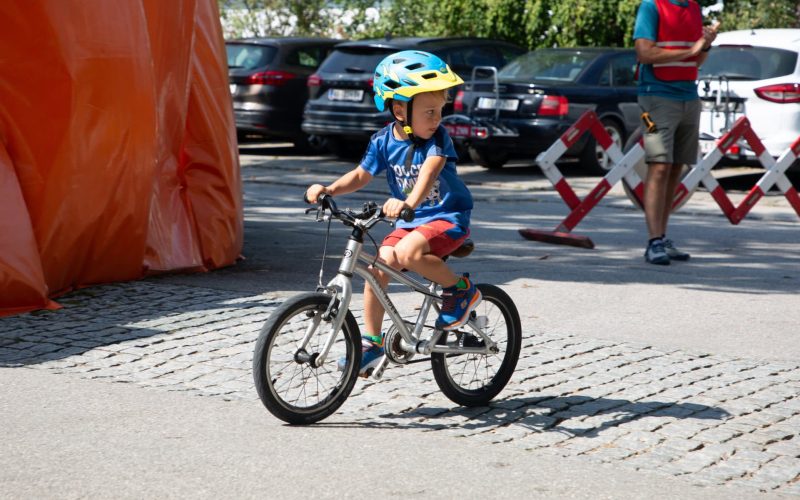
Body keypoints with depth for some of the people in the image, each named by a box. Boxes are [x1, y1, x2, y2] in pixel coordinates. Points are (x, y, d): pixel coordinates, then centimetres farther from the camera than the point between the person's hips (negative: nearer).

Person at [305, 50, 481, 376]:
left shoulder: (437, 137, -15)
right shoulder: (384, 141, -3)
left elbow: (429, 170, -33)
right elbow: (361, 175, 6)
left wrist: (409, 202, -52)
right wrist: (328, 190, -12)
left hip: (448, 217, -5)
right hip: (410, 221, 5)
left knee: (408, 252, -32)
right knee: (379, 265, -13)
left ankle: (460, 289, -8)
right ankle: (371, 342, 1)